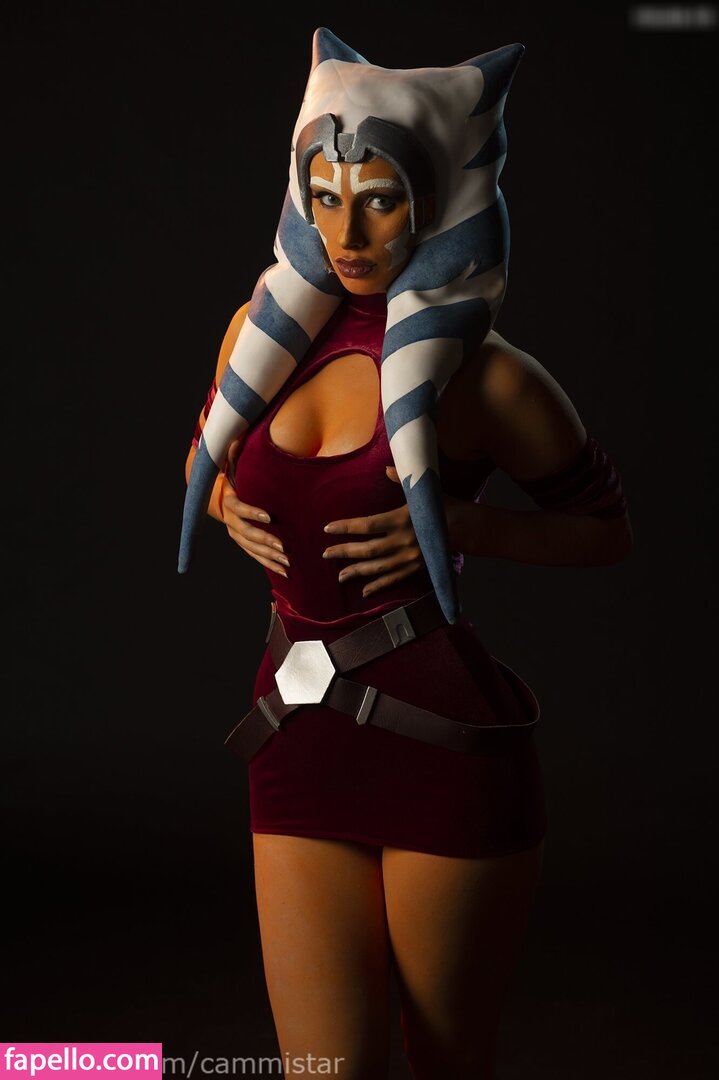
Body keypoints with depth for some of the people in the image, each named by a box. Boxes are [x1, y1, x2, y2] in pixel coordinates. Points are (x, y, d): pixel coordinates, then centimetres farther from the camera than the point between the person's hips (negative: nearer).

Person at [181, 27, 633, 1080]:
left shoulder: (488, 379, -9)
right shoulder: (267, 329, 4)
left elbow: (610, 531, 2)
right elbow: (206, 450, 24)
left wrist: (466, 527, -14)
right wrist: (227, 499, 1)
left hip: (449, 745, -3)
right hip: (302, 743, 4)